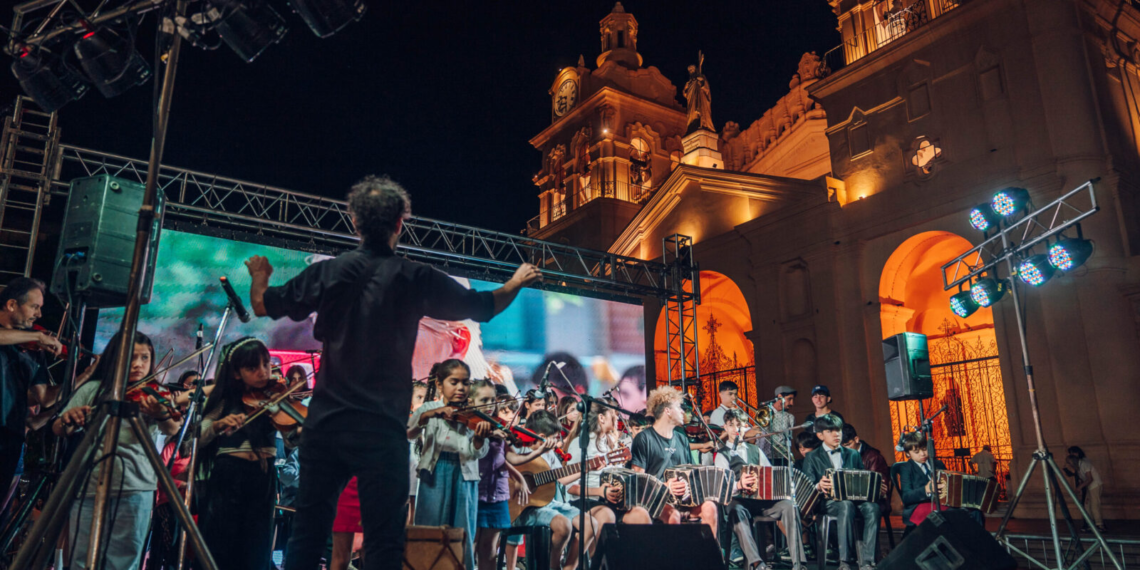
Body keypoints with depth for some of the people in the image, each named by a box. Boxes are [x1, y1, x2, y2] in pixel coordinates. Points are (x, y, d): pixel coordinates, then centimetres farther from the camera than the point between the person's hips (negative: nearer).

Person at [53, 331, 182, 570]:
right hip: (90, 485, 1)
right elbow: (59, 430, 4)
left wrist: (161, 413, -35)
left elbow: (172, 428, -11)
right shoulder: (92, 389, 9)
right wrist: (67, 420, -21)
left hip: (136, 488, -1)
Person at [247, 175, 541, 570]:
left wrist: (259, 276, 34)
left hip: (325, 423, 3)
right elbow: (485, 307, 6)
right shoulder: (415, 278, -5)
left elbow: (262, 305, 12)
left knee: (307, 537, 12)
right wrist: (516, 283, 26)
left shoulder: (328, 273, 0)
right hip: (383, 430, -2)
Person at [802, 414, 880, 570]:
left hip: (855, 498, 3)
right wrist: (819, 486, -20)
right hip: (828, 501, -3)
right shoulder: (812, 458, 13)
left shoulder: (853, 455, 23)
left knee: (872, 507, -31)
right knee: (846, 505, -37)